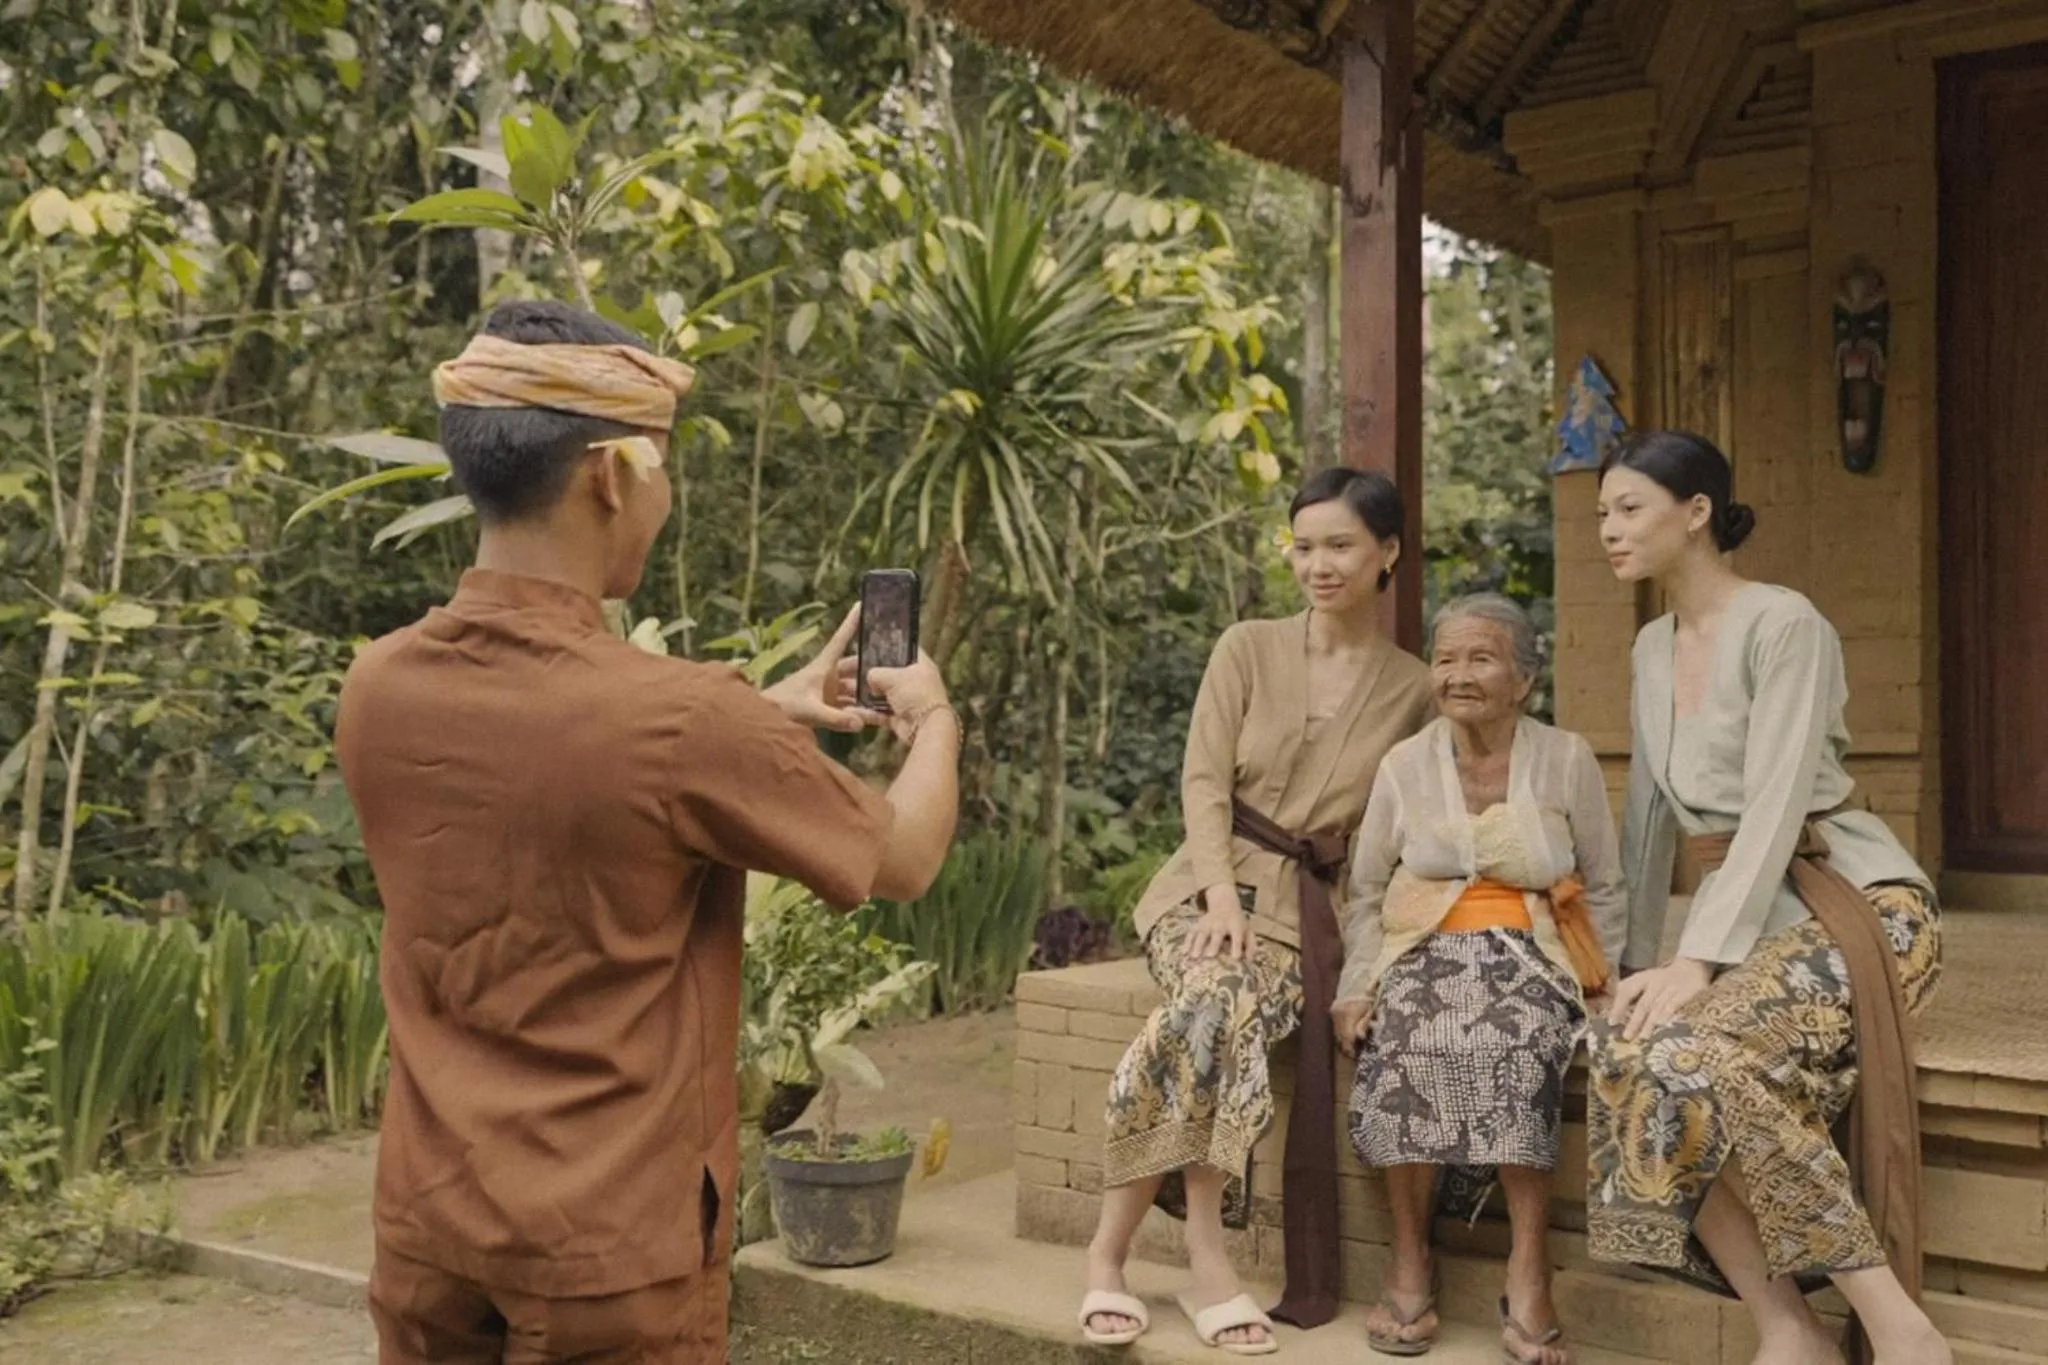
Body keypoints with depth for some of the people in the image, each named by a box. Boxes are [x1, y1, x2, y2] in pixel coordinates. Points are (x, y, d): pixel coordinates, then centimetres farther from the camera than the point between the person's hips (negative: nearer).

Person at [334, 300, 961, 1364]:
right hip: (612, 1245, -5)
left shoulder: (378, 689, -6)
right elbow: (904, 862, -7)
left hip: (429, 1220, 5)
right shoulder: (682, 718, -23)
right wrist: (932, 716, 12)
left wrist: (765, 716, 18)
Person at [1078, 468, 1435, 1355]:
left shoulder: (1413, 689, 8)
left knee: (1221, 1011, -32)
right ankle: (1207, 1266, -26)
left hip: (1312, 899, 0)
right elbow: (1203, 784, -2)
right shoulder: (1248, 649, 6)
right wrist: (1223, 895, -17)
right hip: (1215, 876, 0)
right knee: (1213, 1006, -33)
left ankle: (1113, 1248, -24)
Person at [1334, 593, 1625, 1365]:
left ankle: (1529, 1271, -25)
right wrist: (1356, 988, -5)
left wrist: (1599, 987, -5)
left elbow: (1606, 890, 8)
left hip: (1530, 952, -1)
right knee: (1401, 1047, -31)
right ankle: (1410, 1259, -17)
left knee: (1519, 1049, -34)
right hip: (1426, 947, 1)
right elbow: (1367, 892, 9)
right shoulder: (1405, 765, 5)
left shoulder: (1567, 760, 3)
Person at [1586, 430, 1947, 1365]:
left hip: (1851, 900, -7)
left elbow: (1776, 807, -20)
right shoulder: (1653, 648, 14)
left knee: (1692, 1057, -32)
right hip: (1750, 910, 7)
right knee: (1624, 1056, -21)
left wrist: (1699, 956, -27)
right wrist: (1639, 958, 19)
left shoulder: (1783, 624, -11)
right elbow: (1651, 810, 18)